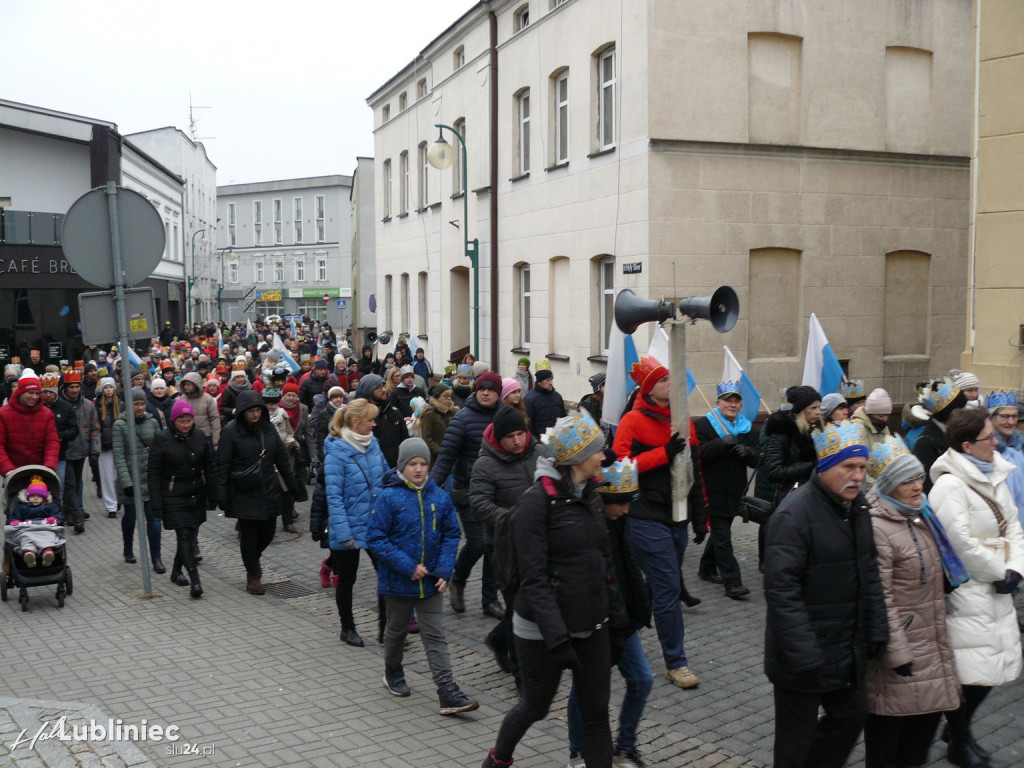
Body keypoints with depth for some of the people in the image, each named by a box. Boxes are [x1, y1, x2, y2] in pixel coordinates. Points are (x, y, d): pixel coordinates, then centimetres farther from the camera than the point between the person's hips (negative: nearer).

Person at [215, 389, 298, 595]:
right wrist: (222, 495, -11)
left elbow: (282, 458, 12)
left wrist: (292, 485, 11)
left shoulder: (268, 428, 5)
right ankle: (252, 577, 15)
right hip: (244, 493, -4)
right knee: (249, 534, 1)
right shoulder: (231, 431, -8)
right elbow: (223, 466, -8)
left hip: (268, 491, 4)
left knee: (268, 531, 7)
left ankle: (253, 557, 38)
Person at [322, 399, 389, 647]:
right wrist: (342, 532, -23)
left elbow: (386, 477, 11)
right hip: (350, 527, -5)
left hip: (377, 524, 5)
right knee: (347, 580, 12)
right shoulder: (336, 451, -17)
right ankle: (348, 628, 29)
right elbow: (334, 495, -19)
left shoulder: (373, 444, 1)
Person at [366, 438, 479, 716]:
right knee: (397, 630, 19)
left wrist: (444, 570, -7)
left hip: (430, 582, 2)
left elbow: (451, 534, 5)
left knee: (435, 635, 2)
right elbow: (375, 539, -15)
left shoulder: (439, 497, -3)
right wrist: (408, 566, -20)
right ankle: (393, 674, 42)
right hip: (398, 581, -2)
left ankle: (448, 693, -1)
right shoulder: (388, 497, -15)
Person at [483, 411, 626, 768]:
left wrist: (616, 622, 9)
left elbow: (605, 564, 12)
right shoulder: (537, 501, -17)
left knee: (596, 712, 7)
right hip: (543, 629, -6)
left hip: (591, 627, 6)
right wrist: (557, 638, -27)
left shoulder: (590, 497, 6)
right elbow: (533, 579, -21)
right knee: (535, 706, 13)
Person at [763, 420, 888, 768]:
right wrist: (804, 656, -26)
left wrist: (877, 630, 7)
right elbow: (781, 589, -25)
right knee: (797, 740, 7)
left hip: (847, 652, 8)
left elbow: (869, 573, 14)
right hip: (805, 658, -8)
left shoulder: (857, 507, 6)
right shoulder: (794, 514, -22)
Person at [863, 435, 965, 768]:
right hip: (898, 644, -9)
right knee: (888, 721, 4)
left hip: (931, 644, 9)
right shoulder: (876, 527, -22)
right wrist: (897, 654, -21)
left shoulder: (920, 516, 8)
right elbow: (881, 599, -22)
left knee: (929, 712, 16)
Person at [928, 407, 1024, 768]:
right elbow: (961, 543, -23)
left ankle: (960, 726, 36)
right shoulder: (950, 485, -19)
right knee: (971, 671, -1)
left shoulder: (994, 476, 8)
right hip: (967, 591, -8)